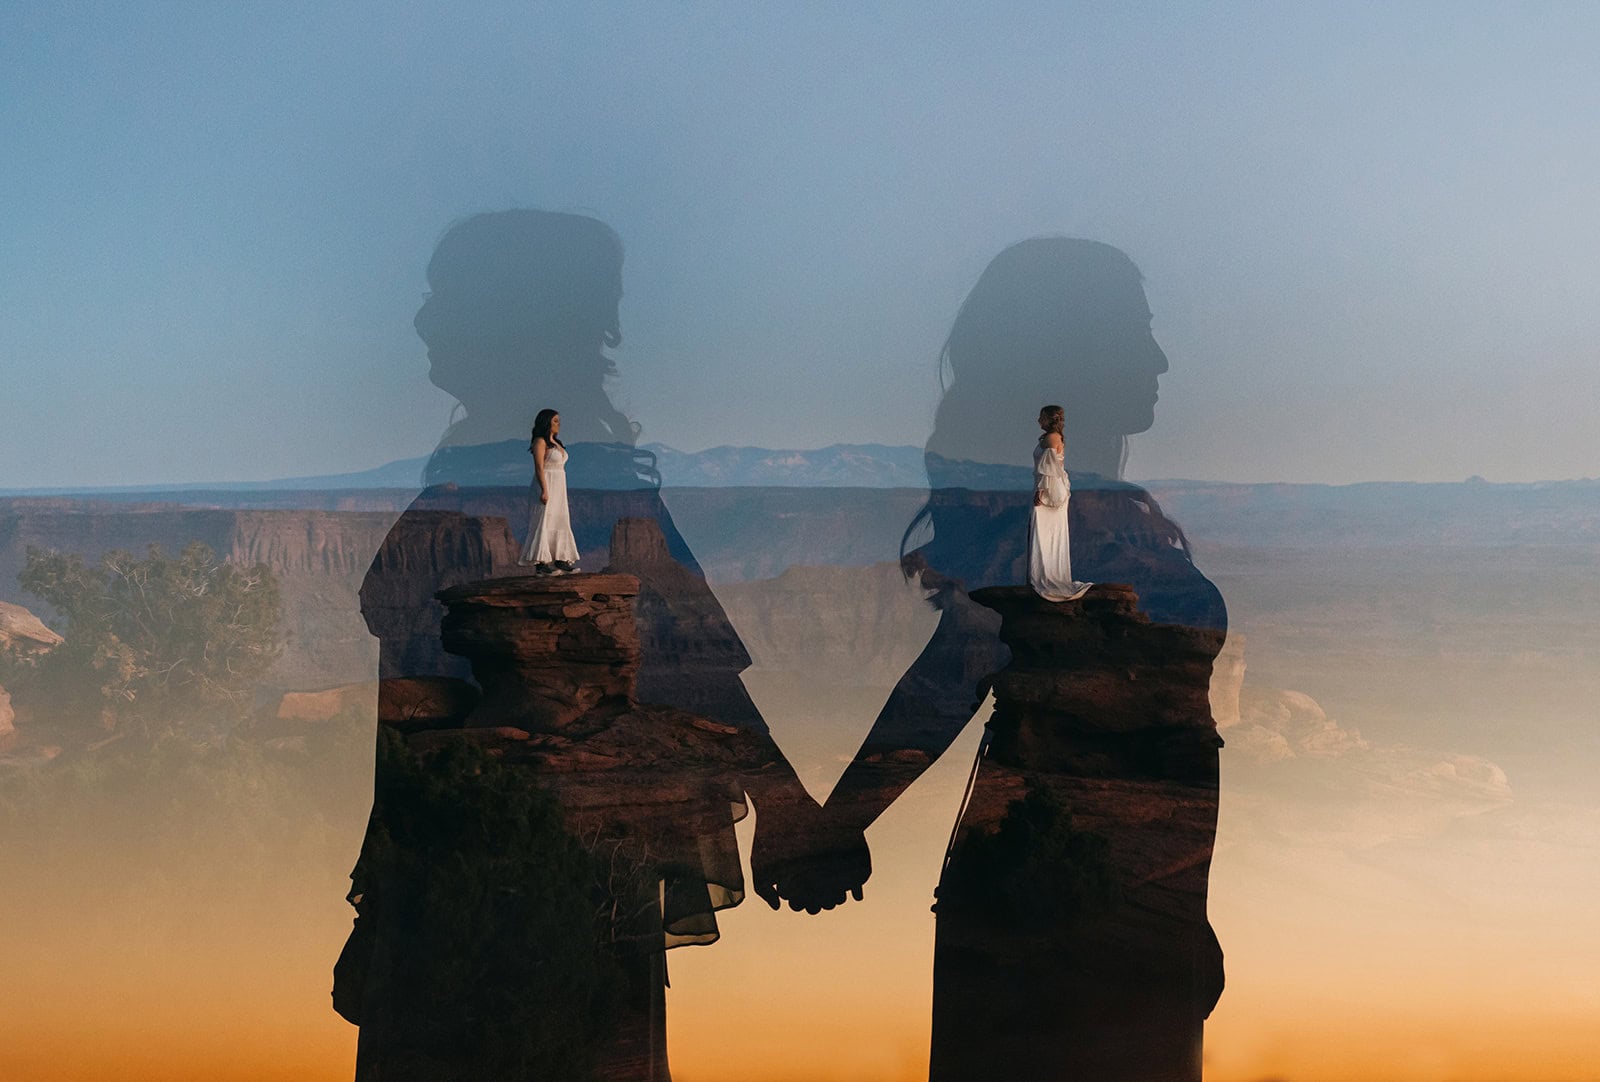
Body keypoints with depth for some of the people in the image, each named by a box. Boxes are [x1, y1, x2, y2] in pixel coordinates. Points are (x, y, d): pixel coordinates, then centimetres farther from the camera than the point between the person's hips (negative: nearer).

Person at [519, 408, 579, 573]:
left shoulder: (556, 443, 16)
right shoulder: (540, 442, -11)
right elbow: (539, 468, -17)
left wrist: (561, 492, 17)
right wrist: (544, 490, -24)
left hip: (558, 488, 9)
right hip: (546, 486, -9)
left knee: (560, 522, 8)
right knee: (544, 522, -9)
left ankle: (559, 559, 12)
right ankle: (541, 562, -9)